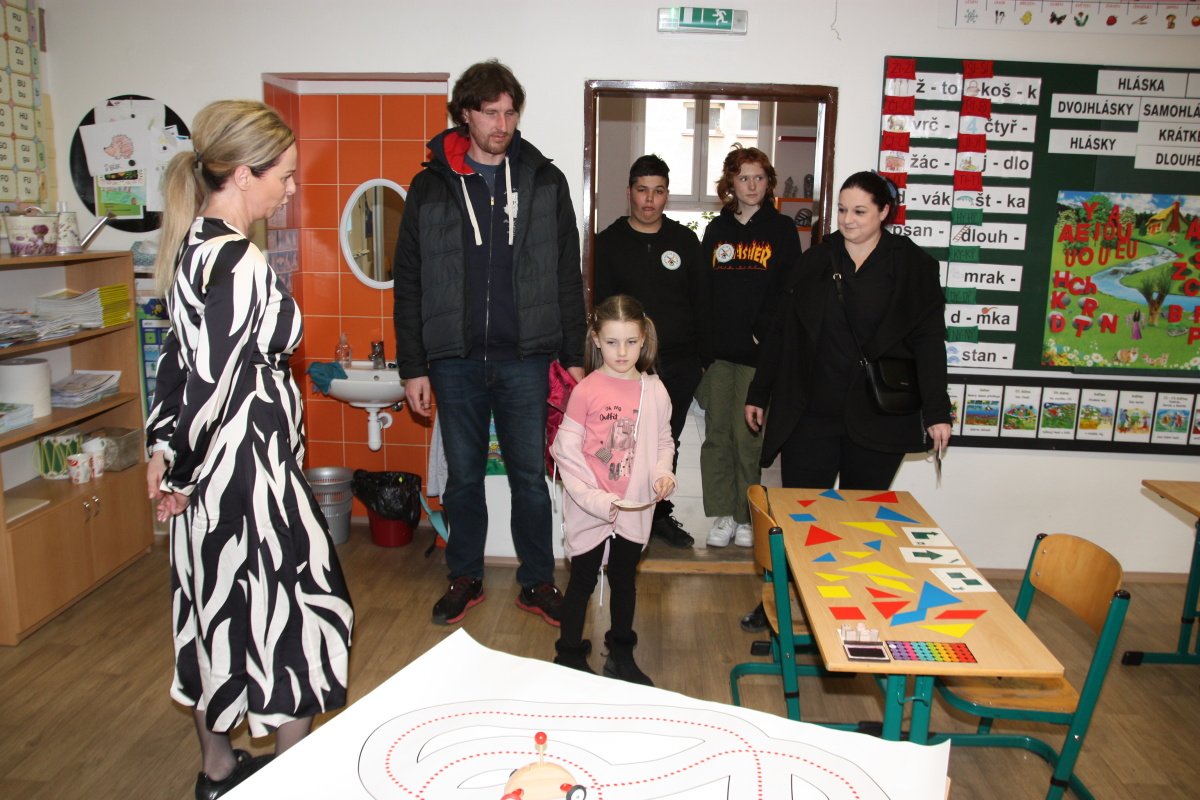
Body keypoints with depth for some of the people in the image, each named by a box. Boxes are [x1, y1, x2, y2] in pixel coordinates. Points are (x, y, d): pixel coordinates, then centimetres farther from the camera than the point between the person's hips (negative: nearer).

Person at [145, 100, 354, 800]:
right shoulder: (238, 262, -22)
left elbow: (181, 358, 11)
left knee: (219, 612, 20)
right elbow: (212, 382, -21)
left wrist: (164, 446, 10)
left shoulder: (195, 246, 8)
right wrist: (182, 474, -10)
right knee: (297, 611, 6)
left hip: (212, 477, 10)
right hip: (249, 470, -10)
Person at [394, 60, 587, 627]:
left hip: (524, 358, 0)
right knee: (463, 475, 12)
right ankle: (465, 579, 29)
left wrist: (573, 355, 2)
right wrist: (413, 367, 0)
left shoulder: (544, 181, 4)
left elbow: (567, 277, 6)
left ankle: (537, 583, 24)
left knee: (530, 475, 8)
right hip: (455, 361, 1)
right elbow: (409, 283, 4)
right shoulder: (430, 186, 3)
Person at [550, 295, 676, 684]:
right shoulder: (586, 391, -12)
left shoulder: (654, 391, -2)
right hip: (589, 511, -3)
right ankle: (569, 658, 26)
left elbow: (663, 442, 8)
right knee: (582, 582, 9)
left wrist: (662, 473, -12)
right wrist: (595, 499, -17)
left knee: (625, 581, 18)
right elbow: (566, 451, -10)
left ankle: (621, 656, 36)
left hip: (635, 510, 3)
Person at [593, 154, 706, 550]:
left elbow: (701, 303, 9)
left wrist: (702, 356, 4)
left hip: (680, 365, 2)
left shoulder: (685, 240, 7)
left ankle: (659, 514, 27)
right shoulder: (609, 242, 2)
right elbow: (602, 305, -1)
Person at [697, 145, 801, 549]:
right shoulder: (717, 229, 13)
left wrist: (766, 331, -13)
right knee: (717, 434, 4)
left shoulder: (781, 229, 4)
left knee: (748, 436, -1)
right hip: (717, 348, 3)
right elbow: (701, 288, 10)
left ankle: (746, 517, 12)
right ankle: (724, 514, 15)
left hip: (758, 351, -3)